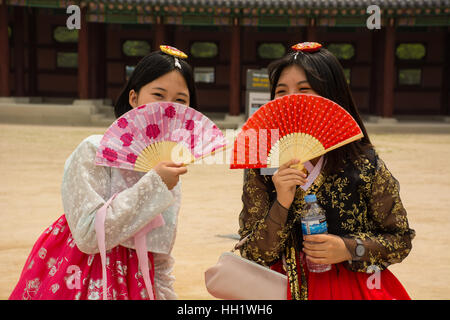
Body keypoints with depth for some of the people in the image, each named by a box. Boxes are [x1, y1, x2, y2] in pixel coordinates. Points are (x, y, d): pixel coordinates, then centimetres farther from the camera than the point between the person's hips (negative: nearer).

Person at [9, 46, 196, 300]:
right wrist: (153, 184, -24)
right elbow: (89, 235, -25)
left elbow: (160, 260, 9)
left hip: (134, 283, 5)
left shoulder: (169, 170, 3)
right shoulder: (94, 151, -15)